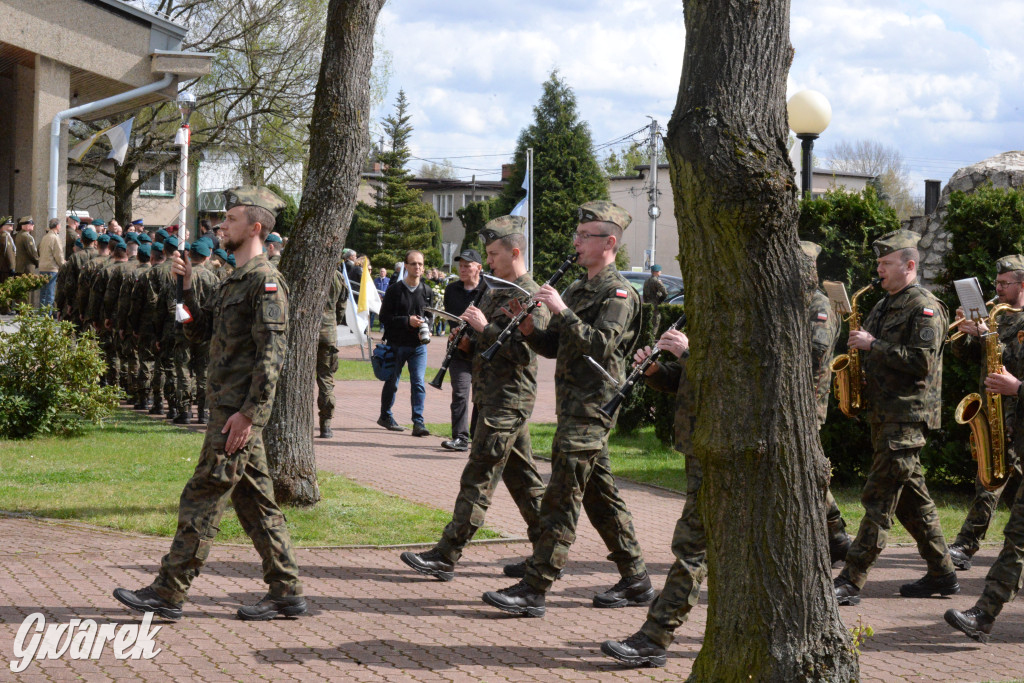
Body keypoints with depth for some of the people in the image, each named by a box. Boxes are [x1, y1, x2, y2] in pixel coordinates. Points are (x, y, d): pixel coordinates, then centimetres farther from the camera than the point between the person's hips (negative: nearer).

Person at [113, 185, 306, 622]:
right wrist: (186, 286, 9)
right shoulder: (235, 281, 18)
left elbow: (271, 355, -20)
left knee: (202, 499, -7)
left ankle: (168, 593, -3)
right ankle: (286, 593, 15)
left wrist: (248, 412, -23)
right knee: (255, 501, 11)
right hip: (227, 407, 10)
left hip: (240, 411, -10)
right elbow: (198, 331, 22)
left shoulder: (266, 282, -13)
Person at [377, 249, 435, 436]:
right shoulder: (395, 290, -4)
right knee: (391, 383, 11)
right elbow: (384, 317, -6)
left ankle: (418, 423, -11)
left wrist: (426, 330, -8)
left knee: (419, 383, -10)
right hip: (396, 344, -2)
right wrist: (407, 321, -17)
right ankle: (385, 416, 30)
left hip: (419, 346, 2)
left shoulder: (427, 292, 6)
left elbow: (430, 316, 13)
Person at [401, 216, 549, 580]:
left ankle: (446, 556, -7)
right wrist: (468, 343, 4)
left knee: (478, 479, -8)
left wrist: (485, 328, -20)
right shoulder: (493, 293, 17)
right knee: (522, 477, 12)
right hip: (491, 397, 10)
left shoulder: (529, 297, -13)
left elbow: (524, 353, -21)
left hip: (508, 402, -10)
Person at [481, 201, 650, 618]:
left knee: (561, 499, -11)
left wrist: (562, 311, -26)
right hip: (574, 406, 10)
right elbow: (552, 347, 20)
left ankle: (534, 590, -12)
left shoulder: (618, 294, -9)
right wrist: (527, 327, 1)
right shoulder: (577, 290, 20)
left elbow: (601, 346, -22)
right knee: (601, 496, 12)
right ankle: (635, 582, 19)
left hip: (591, 408, -10)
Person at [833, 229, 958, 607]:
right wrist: (859, 346, 5)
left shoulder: (924, 307, -11)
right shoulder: (884, 306, 18)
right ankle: (942, 574, 22)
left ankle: (851, 582, -12)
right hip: (883, 415, 10)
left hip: (908, 416, -10)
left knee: (879, 498, -10)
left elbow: (922, 362, -21)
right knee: (911, 496, 13)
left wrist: (874, 345, -19)